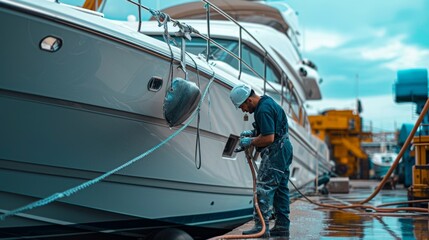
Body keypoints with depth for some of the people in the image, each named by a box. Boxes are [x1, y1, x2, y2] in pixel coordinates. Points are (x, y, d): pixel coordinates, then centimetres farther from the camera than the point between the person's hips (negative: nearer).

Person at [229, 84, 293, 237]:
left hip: (275, 152, -11)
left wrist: (250, 142, -11)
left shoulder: (263, 110, -19)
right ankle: (282, 226, 17)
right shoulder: (267, 101, 14)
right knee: (280, 188, 12)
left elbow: (269, 138, -23)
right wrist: (253, 132, 14)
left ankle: (261, 226, -11)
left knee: (264, 188, -10)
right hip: (283, 150, 11)